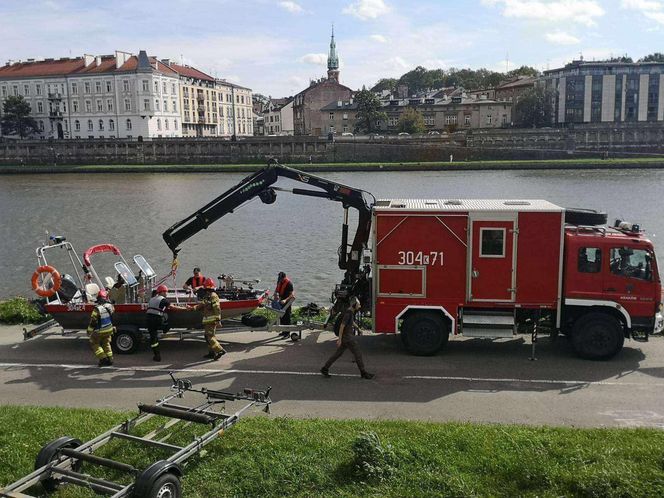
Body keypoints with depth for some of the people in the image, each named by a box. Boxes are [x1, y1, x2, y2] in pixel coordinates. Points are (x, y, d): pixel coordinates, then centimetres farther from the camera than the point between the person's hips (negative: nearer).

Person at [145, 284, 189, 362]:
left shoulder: (152, 299, 20)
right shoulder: (163, 299, -2)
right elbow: (172, 307, -8)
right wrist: (184, 308, -2)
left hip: (148, 318, 6)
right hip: (157, 319, -6)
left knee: (153, 337, 8)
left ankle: (157, 355, 9)